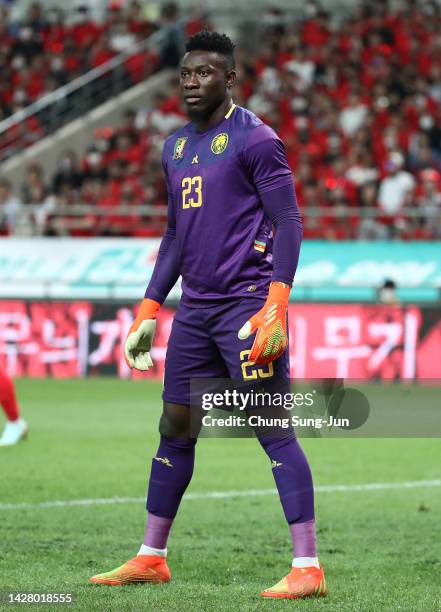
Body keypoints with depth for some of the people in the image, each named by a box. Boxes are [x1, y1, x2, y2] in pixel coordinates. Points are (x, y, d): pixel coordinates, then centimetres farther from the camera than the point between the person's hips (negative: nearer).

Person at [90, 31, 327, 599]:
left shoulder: (254, 139, -7)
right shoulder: (175, 146, 16)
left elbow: (288, 223, -11)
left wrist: (276, 305, -21)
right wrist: (148, 311, 19)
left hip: (246, 304, -8)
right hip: (195, 308, 8)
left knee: (274, 430, -10)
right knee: (174, 429, 11)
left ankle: (307, 568, -10)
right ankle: (151, 559, 20)